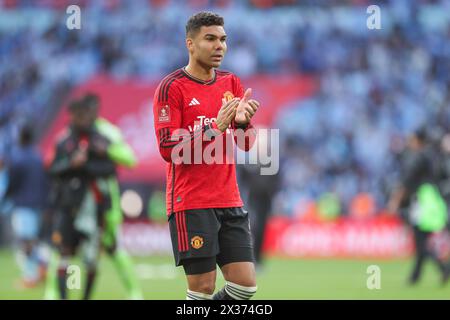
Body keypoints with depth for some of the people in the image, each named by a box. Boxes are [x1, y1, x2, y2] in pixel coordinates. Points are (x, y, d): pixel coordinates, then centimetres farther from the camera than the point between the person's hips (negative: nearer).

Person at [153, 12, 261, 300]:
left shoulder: (231, 83, 11)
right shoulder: (171, 88, -7)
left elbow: (246, 144, 6)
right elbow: (168, 150, -13)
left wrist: (243, 121, -17)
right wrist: (214, 128, -23)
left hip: (229, 201, 6)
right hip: (190, 205, -6)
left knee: (246, 284, 0)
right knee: (203, 287, -6)